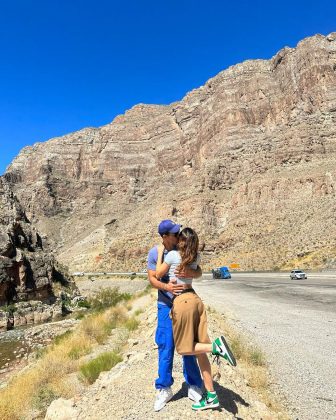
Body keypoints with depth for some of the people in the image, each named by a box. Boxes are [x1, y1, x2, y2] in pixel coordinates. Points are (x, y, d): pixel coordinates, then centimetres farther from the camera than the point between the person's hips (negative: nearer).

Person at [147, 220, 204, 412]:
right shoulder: (154, 253, -10)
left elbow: (199, 272, -7)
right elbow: (152, 279, -10)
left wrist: (190, 272, -31)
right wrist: (166, 287, -30)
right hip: (166, 305, -1)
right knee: (166, 347, 4)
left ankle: (194, 386, 27)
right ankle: (164, 389, 23)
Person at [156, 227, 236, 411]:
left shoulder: (172, 255, -10)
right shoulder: (196, 257, 6)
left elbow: (158, 274, 2)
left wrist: (160, 253, 9)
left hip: (181, 302, -6)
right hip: (195, 299, 7)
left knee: (184, 348, 9)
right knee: (199, 351, 12)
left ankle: (215, 345, -14)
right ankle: (211, 396, 16)